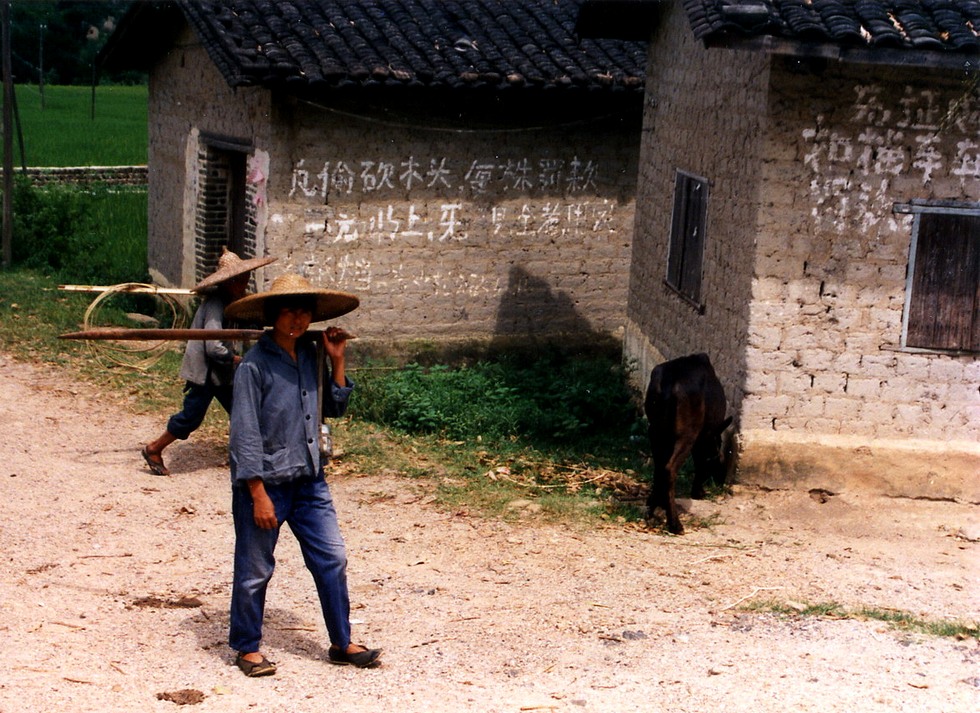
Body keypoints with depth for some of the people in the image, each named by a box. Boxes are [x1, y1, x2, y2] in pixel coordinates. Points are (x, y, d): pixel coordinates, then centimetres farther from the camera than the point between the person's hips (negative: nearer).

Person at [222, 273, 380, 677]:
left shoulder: (311, 355, 4)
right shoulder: (255, 365, -15)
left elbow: (334, 408, 13)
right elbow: (245, 434, -15)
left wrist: (337, 360, 1)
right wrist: (259, 495, -17)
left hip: (309, 480, 6)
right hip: (265, 482, -6)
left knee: (332, 559, 7)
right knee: (255, 571, 7)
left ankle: (341, 643, 19)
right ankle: (247, 648, 23)